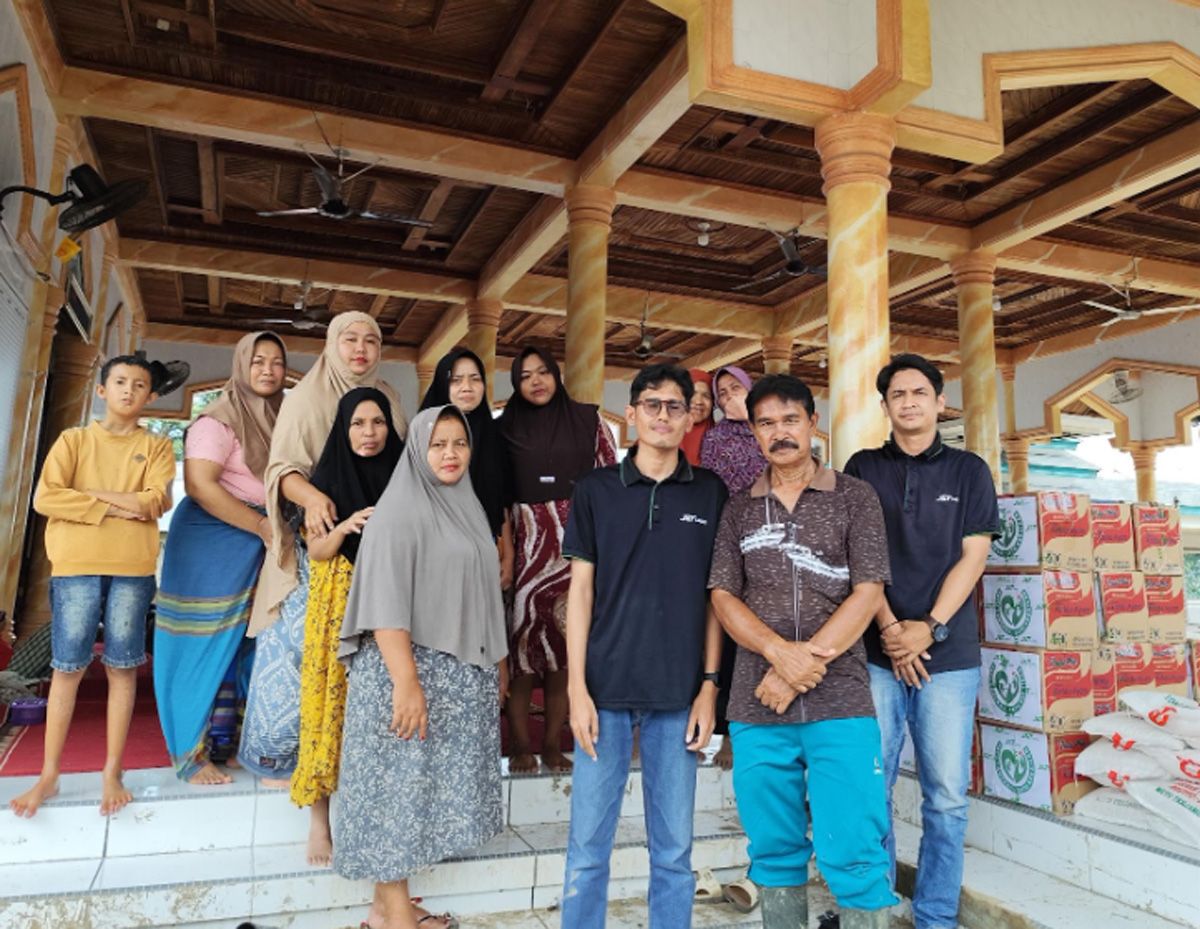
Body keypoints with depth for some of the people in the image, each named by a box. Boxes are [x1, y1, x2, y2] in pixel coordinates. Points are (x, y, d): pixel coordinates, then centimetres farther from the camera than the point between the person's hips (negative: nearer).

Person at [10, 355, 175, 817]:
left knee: (122, 669, 4)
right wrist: (116, 507, -10)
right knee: (67, 669, 4)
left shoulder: (157, 446, 9)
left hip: (133, 569, 0)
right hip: (75, 565, 0)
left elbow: (156, 502, -7)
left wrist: (87, 491, -6)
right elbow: (45, 498, -4)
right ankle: (49, 774, 15)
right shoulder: (73, 440, 9)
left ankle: (112, 772, 13)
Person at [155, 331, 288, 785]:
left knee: (241, 644, 9)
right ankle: (192, 753, 11)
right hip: (211, 540, -6)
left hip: (261, 544, 7)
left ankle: (225, 739, 20)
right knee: (206, 643, -1)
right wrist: (262, 526, -18)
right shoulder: (219, 419, -11)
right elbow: (200, 485, -19)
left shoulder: (281, 420, 11)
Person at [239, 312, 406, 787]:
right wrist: (312, 496, -29)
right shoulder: (305, 398, 0)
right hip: (317, 539, -4)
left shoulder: (388, 399, 12)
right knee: (300, 641, -4)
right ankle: (276, 754, 10)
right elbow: (283, 469, -9)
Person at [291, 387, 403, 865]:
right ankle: (319, 818, 11)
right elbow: (315, 551, -2)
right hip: (338, 602, -1)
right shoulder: (327, 477, 2)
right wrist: (346, 527, -19)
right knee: (331, 698, -1)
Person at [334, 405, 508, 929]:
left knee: (435, 783, 12)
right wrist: (406, 682, -23)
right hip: (411, 669, -8)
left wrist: (498, 661, 16)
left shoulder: (466, 507, 12)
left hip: (464, 673, 8)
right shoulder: (399, 510, -11)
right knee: (401, 783, 1)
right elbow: (385, 604, -18)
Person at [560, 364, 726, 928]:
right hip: (607, 689, 0)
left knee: (674, 848, 10)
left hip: (678, 693, 1)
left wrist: (710, 685, 0)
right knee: (587, 844, 7)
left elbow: (715, 595, 6)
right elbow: (581, 591, 1)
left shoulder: (710, 493, 5)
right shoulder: (596, 490, 3)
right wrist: (577, 688, -5)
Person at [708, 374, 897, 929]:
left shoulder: (854, 498, 4)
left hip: (841, 703, -2)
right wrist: (780, 651, -14)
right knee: (774, 852, 12)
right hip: (756, 705, 3)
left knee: (855, 857, -1)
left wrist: (806, 662, -12)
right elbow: (723, 597, 3)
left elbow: (868, 593, -4)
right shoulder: (739, 509, 10)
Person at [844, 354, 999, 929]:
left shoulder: (969, 471, 9)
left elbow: (973, 556, 1)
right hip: (875, 653, 0)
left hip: (948, 655, 0)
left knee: (947, 796, 4)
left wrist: (928, 628, -10)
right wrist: (890, 628, -9)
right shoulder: (863, 468, 8)